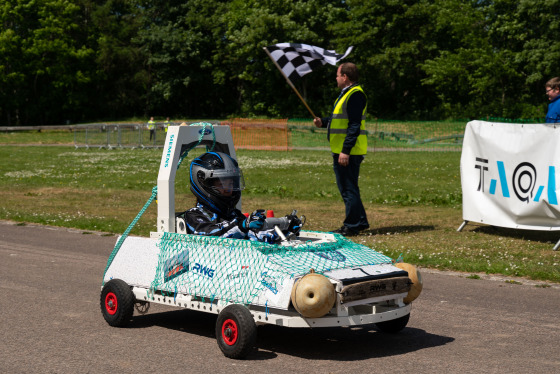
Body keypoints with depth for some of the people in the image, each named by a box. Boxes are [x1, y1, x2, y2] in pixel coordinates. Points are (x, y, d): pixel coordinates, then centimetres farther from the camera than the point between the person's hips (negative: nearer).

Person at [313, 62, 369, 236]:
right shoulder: (347, 93, 18)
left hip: (348, 153, -11)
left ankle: (352, 226, 0)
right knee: (347, 188, 16)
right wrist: (323, 122, 17)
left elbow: (354, 125, -21)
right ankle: (360, 222, 24)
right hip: (341, 151, 11)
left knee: (349, 189, -6)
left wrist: (346, 151, -24)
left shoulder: (355, 95, -15)